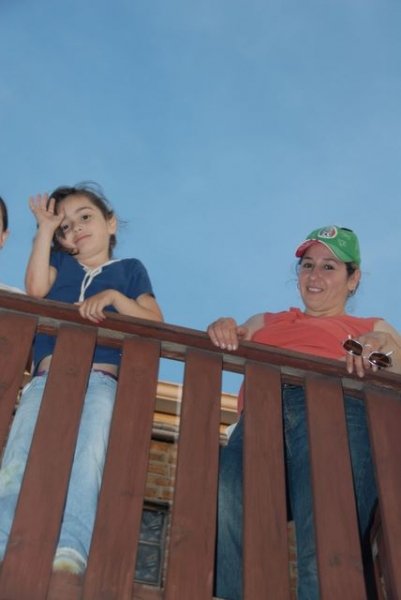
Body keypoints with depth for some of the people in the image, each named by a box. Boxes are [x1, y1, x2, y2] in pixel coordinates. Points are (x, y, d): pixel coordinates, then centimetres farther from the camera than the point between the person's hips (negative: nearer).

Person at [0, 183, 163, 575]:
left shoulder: (130, 269, 27)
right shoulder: (59, 262, 30)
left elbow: (155, 323, 13)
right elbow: (35, 288, 6)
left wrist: (114, 297, -3)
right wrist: (45, 227, 13)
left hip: (100, 379, -1)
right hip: (48, 376, 2)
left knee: (87, 454, -31)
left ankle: (70, 553, -45)